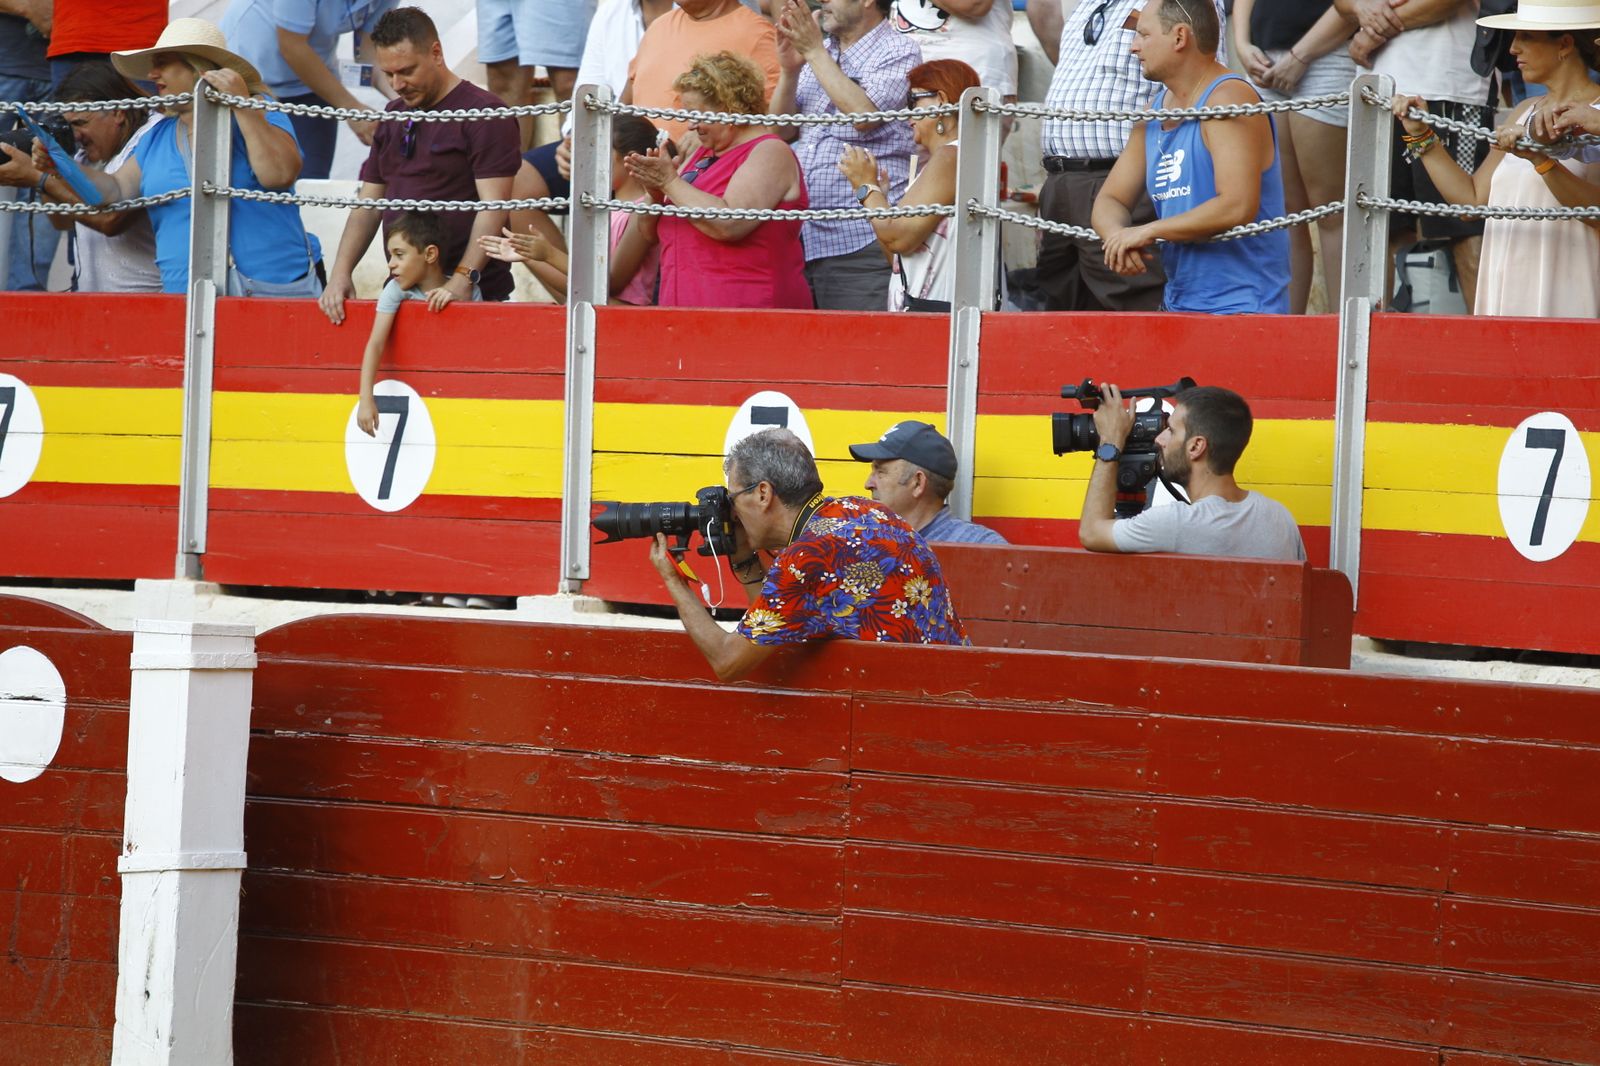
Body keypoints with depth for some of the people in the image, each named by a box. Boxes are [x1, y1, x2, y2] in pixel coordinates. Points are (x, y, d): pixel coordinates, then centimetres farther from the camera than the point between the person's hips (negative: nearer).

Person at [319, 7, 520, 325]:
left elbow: (493, 207, -12)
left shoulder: (484, 114, -4)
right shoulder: (393, 118, 19)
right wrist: (340, 272, 3)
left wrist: (464, 278, -23)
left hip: (470, 293, -6)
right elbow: (368, 206, 18)